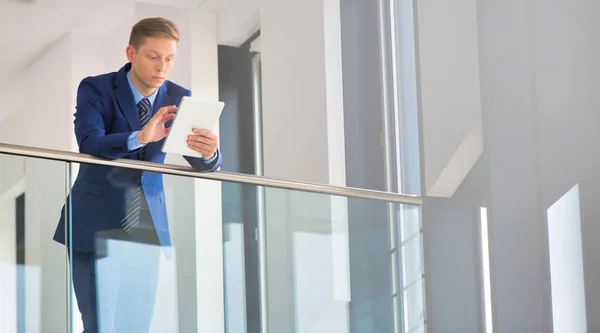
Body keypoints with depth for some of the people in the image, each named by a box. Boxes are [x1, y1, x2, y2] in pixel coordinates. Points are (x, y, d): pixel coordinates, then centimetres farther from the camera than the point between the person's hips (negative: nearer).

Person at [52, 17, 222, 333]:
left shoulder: (179, 99, 1)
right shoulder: (95, 89, -9)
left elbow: (201, 164, -8)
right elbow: (89, 144, -25)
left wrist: (209, 152, -33)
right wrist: (139, 138, -42)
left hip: (147, 226, 4)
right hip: (97, 224, -4)